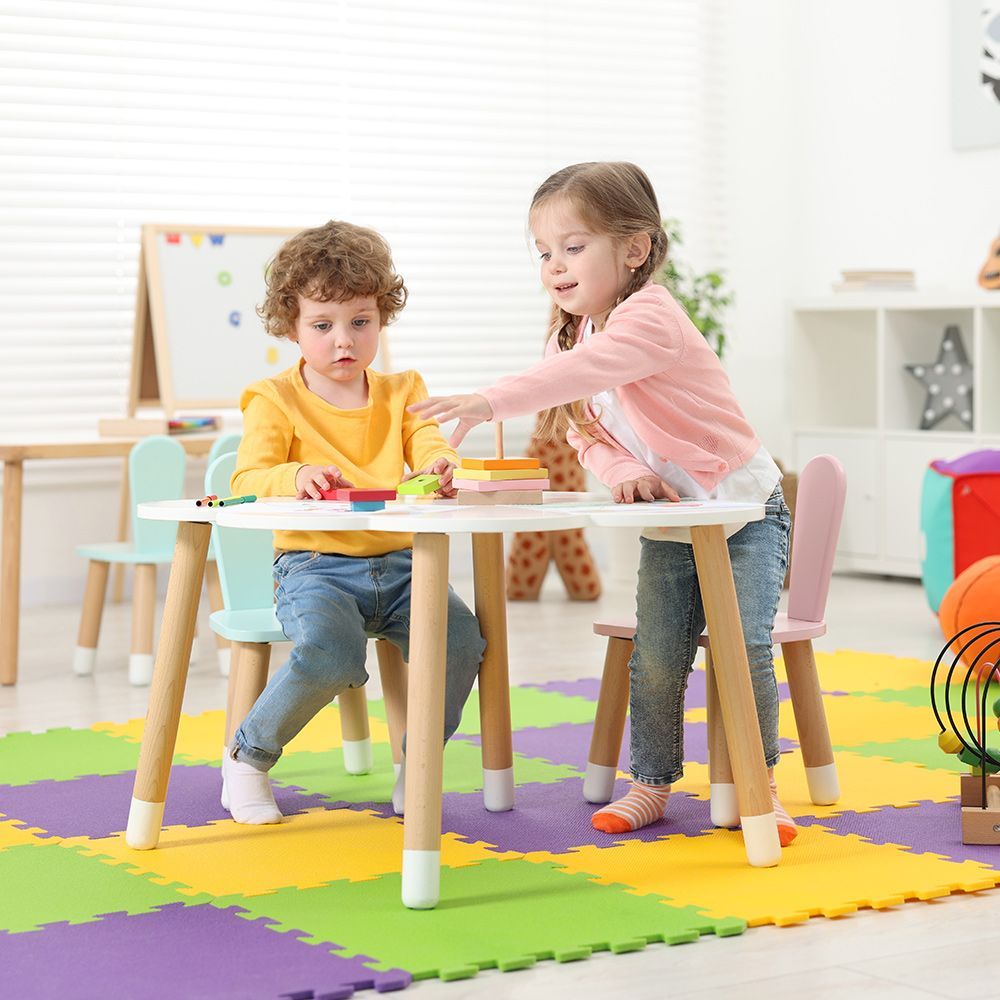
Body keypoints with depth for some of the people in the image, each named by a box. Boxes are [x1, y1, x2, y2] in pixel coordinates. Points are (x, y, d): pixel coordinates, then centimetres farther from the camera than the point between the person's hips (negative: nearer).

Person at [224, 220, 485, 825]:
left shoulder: (402, 393, 15)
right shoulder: (276, 400, 2)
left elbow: (430, 448, 1)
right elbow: (248, 481, -9)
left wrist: (440, 468, -25)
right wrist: (295, 477, -32)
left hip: (398, 563, 4)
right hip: (313, 565, -4)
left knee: (461, 638, -23)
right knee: (332, 654, -33)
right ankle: (248, 756, -5)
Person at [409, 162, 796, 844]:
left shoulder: (649, 317, -24)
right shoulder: (574, 331, 4)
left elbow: (586, 371, -44)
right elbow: (582, 427, 3)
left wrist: (490, 402, -55)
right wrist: (624, 472, -19)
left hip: (745, 511, -7)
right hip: (668, 527, 7)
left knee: (744, 644, -15)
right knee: (655, 658, 0)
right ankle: (651, 783, 13)